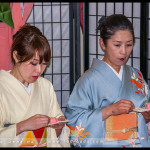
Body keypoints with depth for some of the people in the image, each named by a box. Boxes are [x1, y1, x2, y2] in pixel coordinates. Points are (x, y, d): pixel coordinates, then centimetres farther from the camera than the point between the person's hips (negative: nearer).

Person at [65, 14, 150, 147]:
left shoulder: (136, 76, 11)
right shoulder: (90, 79, -6)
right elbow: (73, 120, -12)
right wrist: (109, 110, -17)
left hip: (138, 143, 5)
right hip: (103, 143, -5)